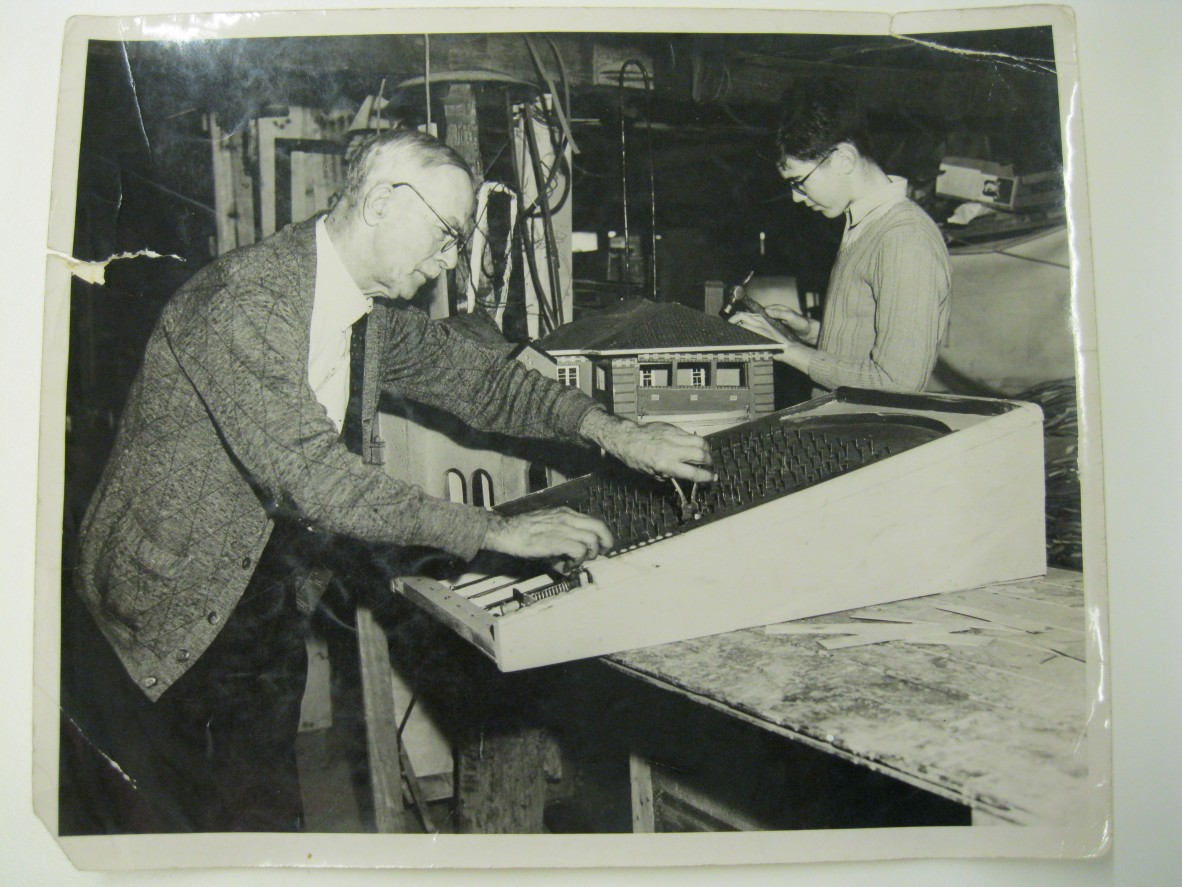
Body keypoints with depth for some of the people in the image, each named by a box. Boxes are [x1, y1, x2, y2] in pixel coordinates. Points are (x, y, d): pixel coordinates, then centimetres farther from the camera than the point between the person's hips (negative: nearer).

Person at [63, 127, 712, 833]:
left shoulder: (378, 314, 1)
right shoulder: (244, 300, -26)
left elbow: (479, 379, 8)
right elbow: (311, 475, -33)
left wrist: (611, 430, -7)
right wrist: (494, 532, -32)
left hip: (266, 587, 8)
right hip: (169, 598, -7)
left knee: (269, 808, 14)